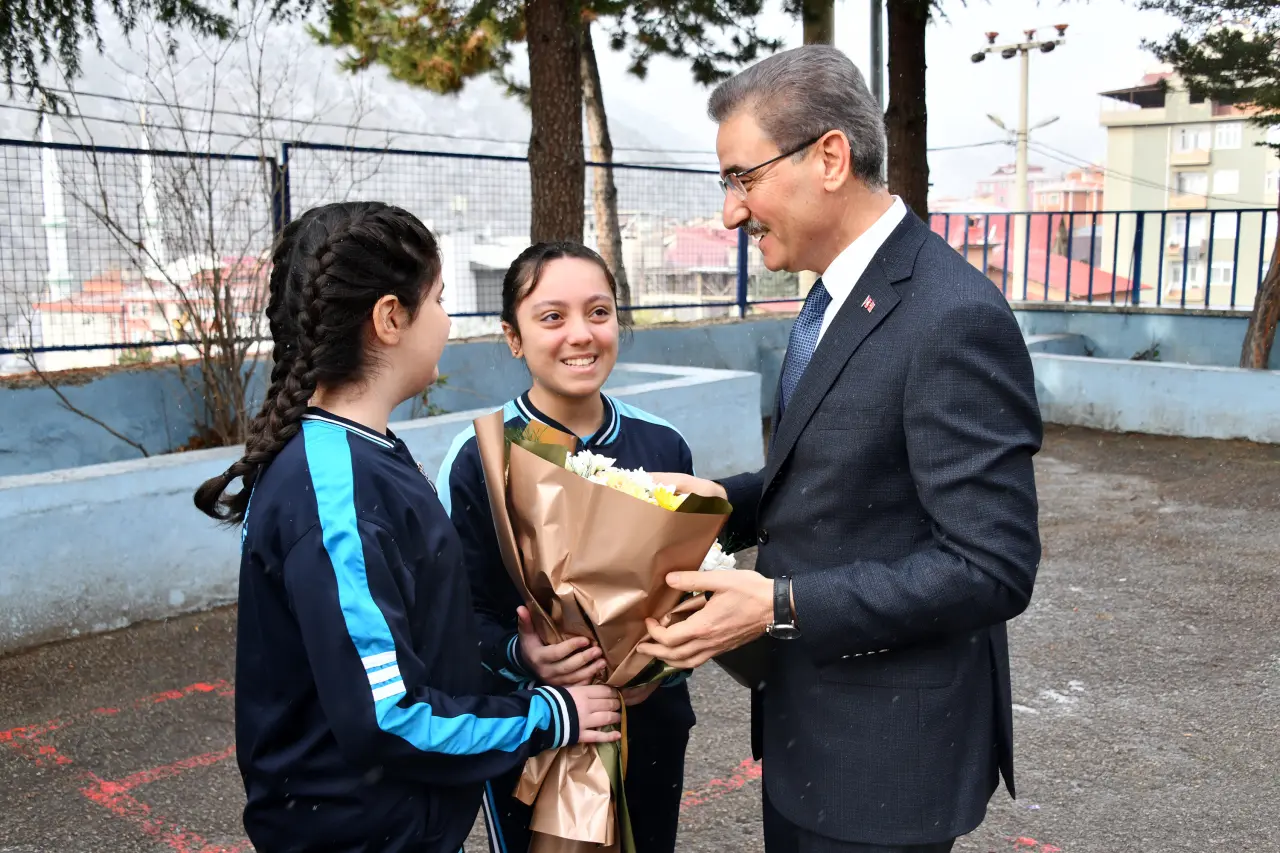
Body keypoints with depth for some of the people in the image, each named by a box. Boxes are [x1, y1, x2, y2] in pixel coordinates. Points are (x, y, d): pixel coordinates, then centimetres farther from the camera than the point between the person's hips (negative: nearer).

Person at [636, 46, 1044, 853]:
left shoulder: (955, 319, -24)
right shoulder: (842, 296, 6)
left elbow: (993, 567, -25)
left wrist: (780, 607, -26)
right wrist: (729, 499, -1)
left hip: (885, 753, -8)